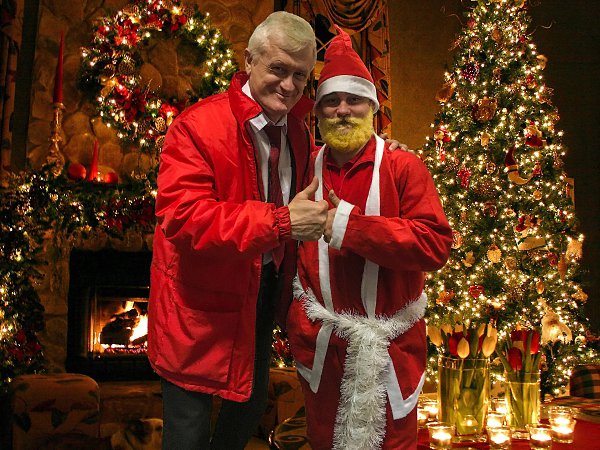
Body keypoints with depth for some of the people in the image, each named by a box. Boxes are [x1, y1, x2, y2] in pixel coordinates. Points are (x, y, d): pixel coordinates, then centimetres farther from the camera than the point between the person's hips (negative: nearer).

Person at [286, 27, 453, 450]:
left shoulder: (403, 167, -10)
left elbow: (436, 243, -21)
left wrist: (353, 227, -25)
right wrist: (299, 326, 2)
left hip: (391, 348, -3)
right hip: (321, 346, 3)